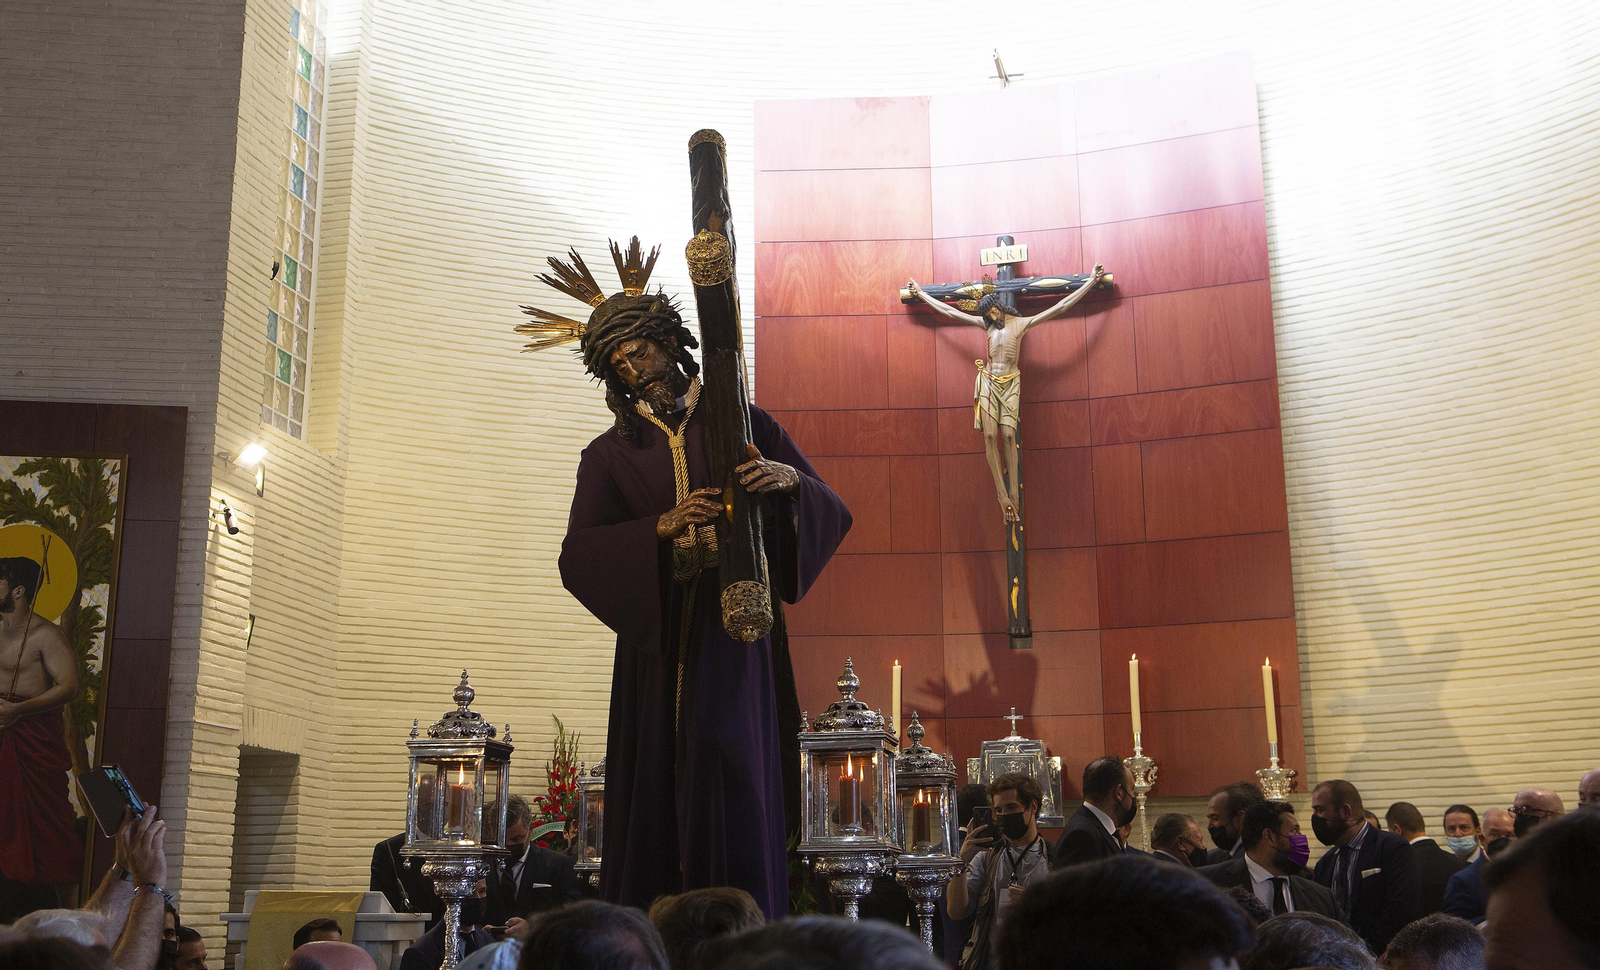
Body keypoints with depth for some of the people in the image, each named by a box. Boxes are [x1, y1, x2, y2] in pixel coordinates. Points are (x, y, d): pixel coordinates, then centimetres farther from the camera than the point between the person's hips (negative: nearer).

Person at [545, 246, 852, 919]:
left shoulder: (744, 426, 11)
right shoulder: (610, 454, 14)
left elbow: (830, 512, 6)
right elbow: (577, 555, 0)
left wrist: (789, 479, -16)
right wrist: (662, 526, -14)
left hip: (734, 628, -1)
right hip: (657, 636, 2)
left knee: (734, 783, -10)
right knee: (657, 791, -4)